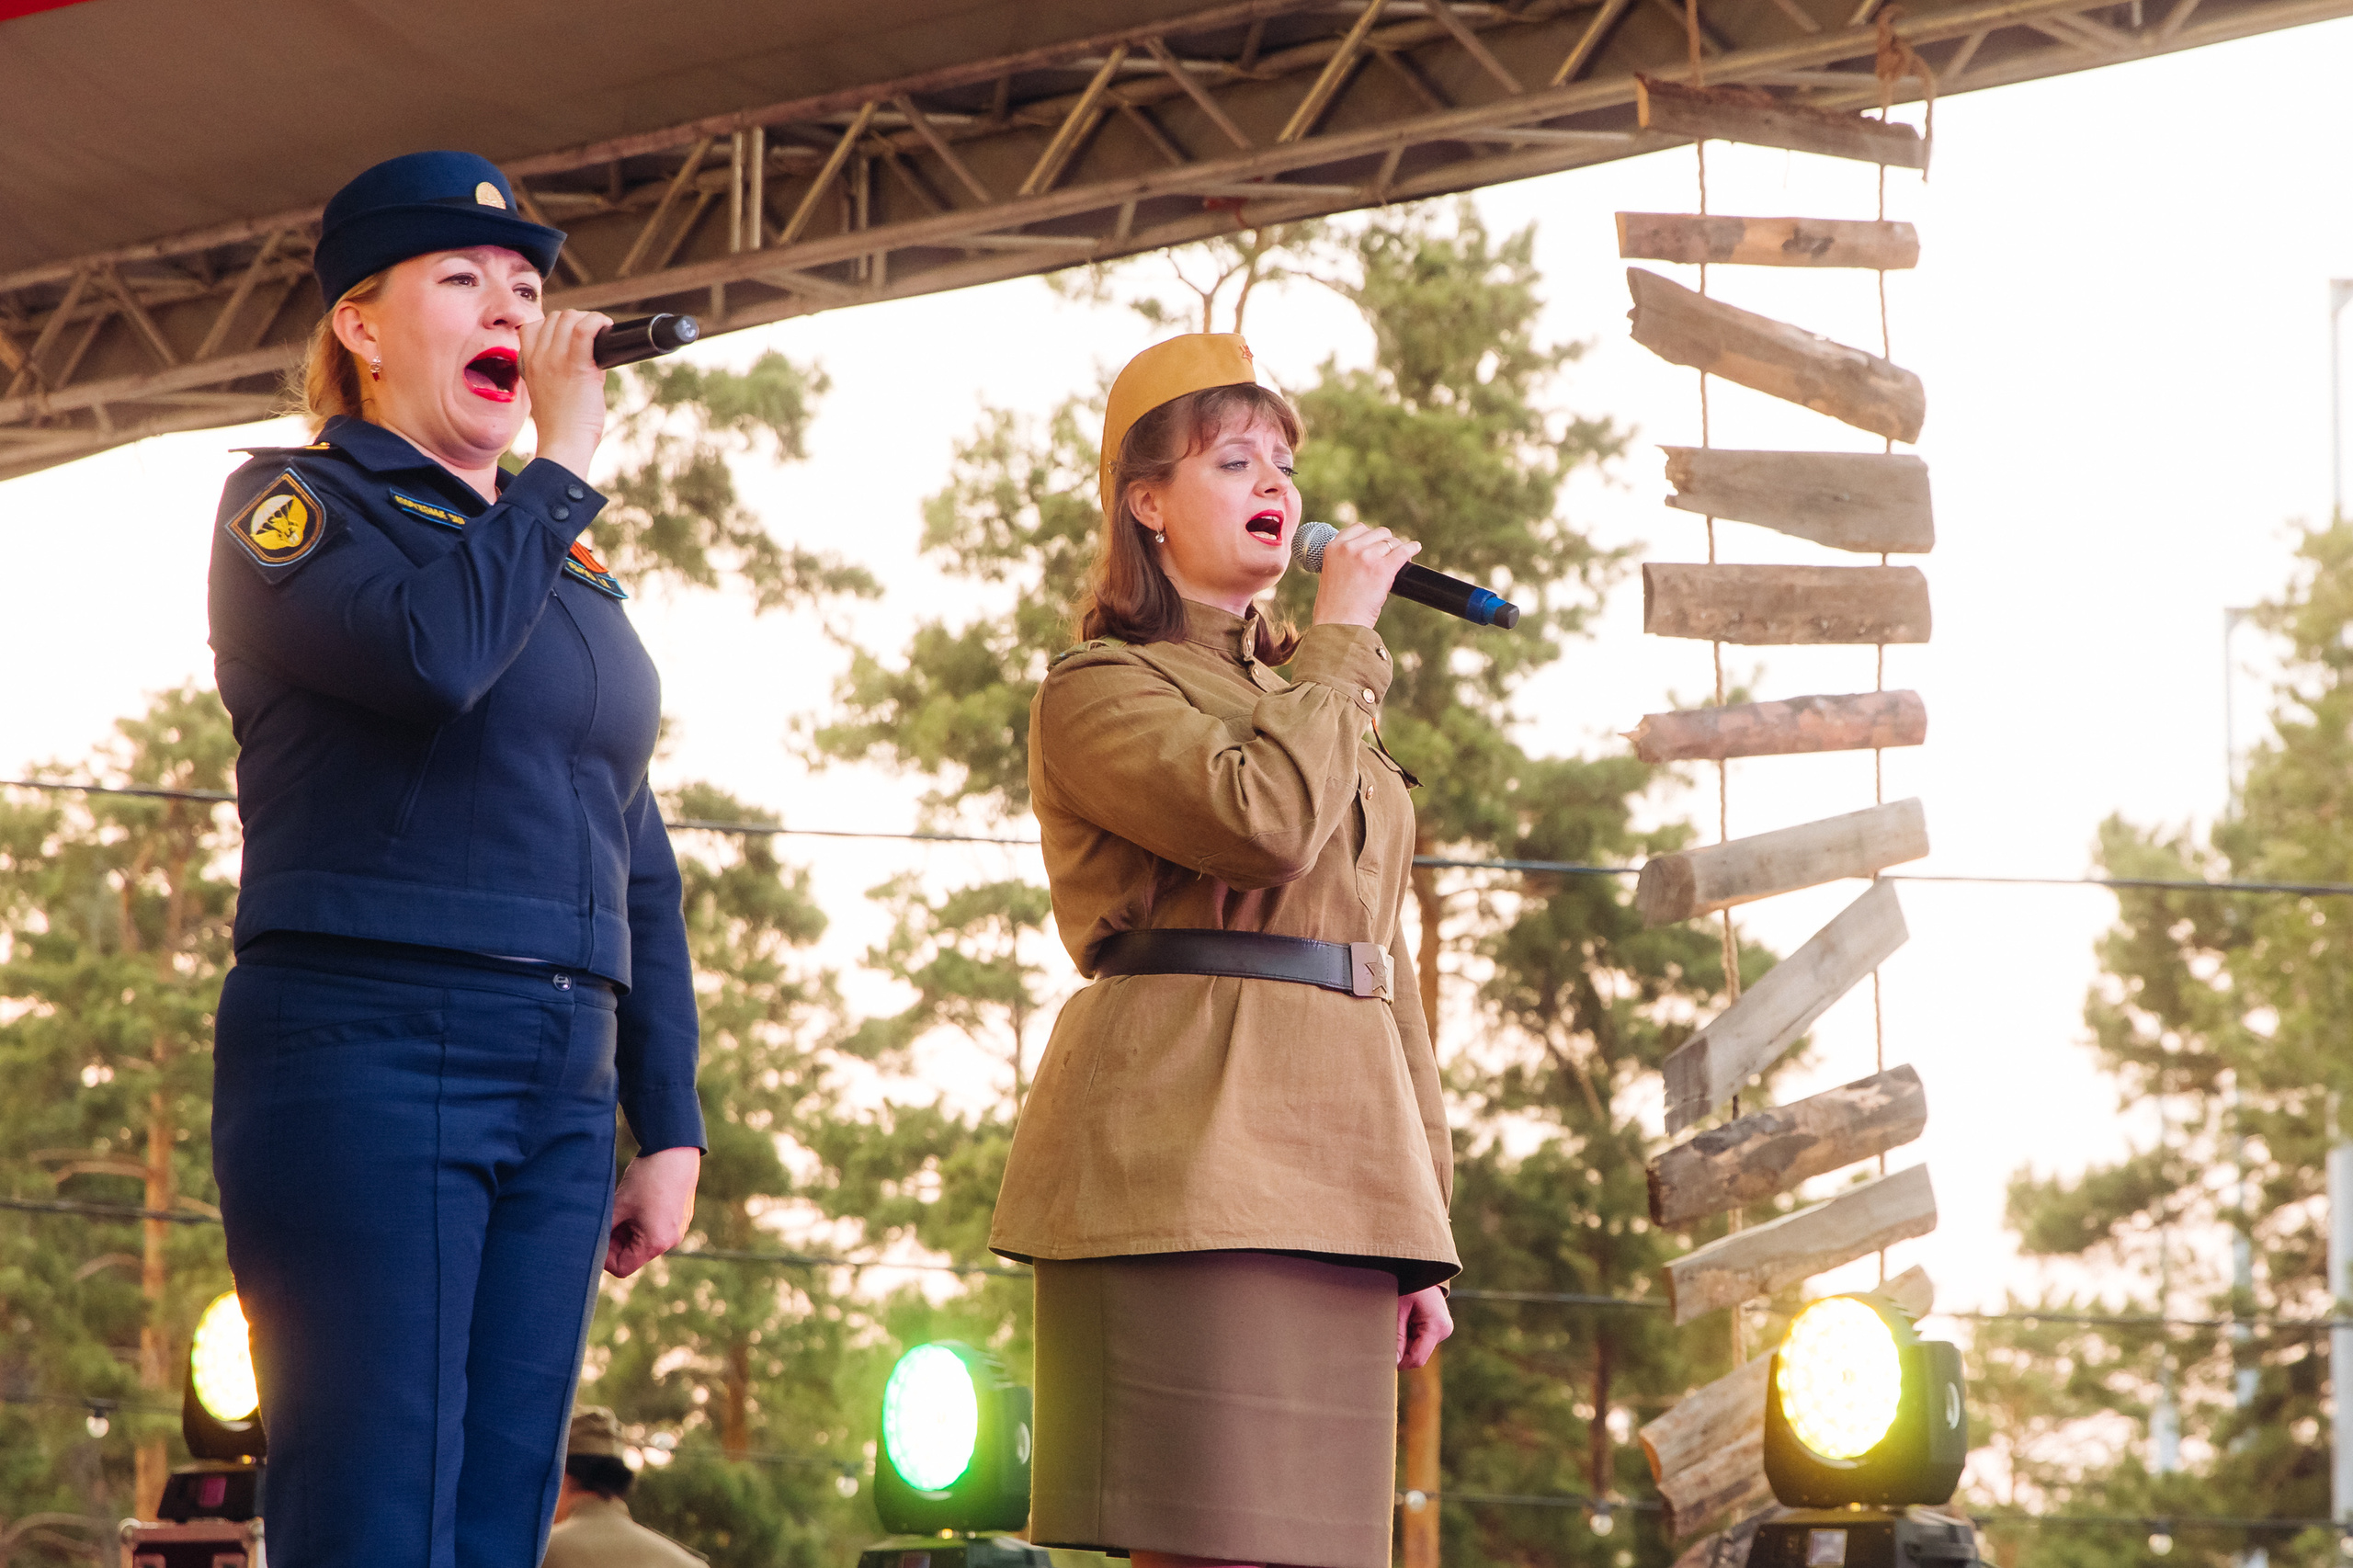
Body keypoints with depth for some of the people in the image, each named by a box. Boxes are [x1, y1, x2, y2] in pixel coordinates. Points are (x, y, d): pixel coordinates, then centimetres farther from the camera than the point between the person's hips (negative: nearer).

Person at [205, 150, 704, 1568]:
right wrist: (563, 467, -5)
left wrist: (671, 1126, 15)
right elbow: (430, 648, -18)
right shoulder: (294, 504, 4)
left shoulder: (574, 572, 23)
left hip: (558, 1080, 6)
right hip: (365, 1047, -6)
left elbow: (640, 868, 22)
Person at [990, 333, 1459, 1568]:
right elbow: (1265, 817, -18)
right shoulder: (1102, 690, 2)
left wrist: (1421, 1231, 18)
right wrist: (1339, 641, -3)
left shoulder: (1314, 701, 26)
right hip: (1187, 1148, -7)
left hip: (1332, 1155, 7)